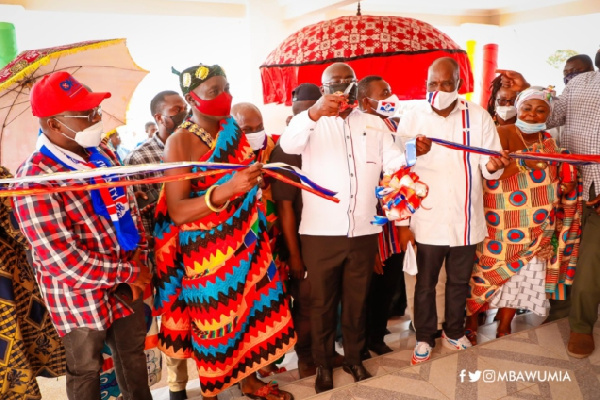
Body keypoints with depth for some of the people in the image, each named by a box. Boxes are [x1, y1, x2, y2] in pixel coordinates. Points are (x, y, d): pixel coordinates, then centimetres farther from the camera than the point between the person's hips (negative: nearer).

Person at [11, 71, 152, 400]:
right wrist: (130, 272, -17)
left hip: (126, 282, 6)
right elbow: (66, 264, -27)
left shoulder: (104, 155, -1)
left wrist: (139, 262, -4)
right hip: (81, 295, -6)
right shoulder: (35, 182, -26)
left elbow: (130, 210, 9)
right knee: (86, 370, 18)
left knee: (133, 354, 23)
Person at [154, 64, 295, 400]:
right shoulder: (180, 142, -14)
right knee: (215, 324, 5)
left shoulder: (233, 130, 5)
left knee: (254, 308, 14)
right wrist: (226, 190, -35)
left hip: (247, 241, 6)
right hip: (208, 251, -6)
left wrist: (261, 170, 4)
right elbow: (176, 211, -24)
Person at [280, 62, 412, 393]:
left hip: (364, 230, 3)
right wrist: (314, 113, -38)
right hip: (320, 231, -3)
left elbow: (395, 161, 2)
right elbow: (288, 144, -20)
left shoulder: (374, 124, 14)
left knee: (357, 299, 15)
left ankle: (354, 357, 33)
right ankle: (323, 364, 27)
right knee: (322, 301, 10)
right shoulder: (311, 122, 2)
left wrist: (410, 162, -22)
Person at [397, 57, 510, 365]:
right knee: (425, 284, 11)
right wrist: (402, 223, -6)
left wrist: (492, 165, -25)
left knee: (459, 281, 17)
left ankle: (454, 332, 38)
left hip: (465, 220, 2)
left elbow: (487, 165, 0)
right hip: (426, 221, -1)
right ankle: (424, 337, 29)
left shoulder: (478, 117, -1)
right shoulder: (411, 121, -4)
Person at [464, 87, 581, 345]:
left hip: (535, 230, 5)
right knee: (488, 271, 3)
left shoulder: (548, 142, 10)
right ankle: (472, 323, 20)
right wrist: (522, 161, -33)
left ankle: (504, 326, 24)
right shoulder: (503, 134, -9)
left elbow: (553, 181, 16)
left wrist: (567, 180, -3)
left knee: (521, 274, 8)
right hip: (501, 225, -5)